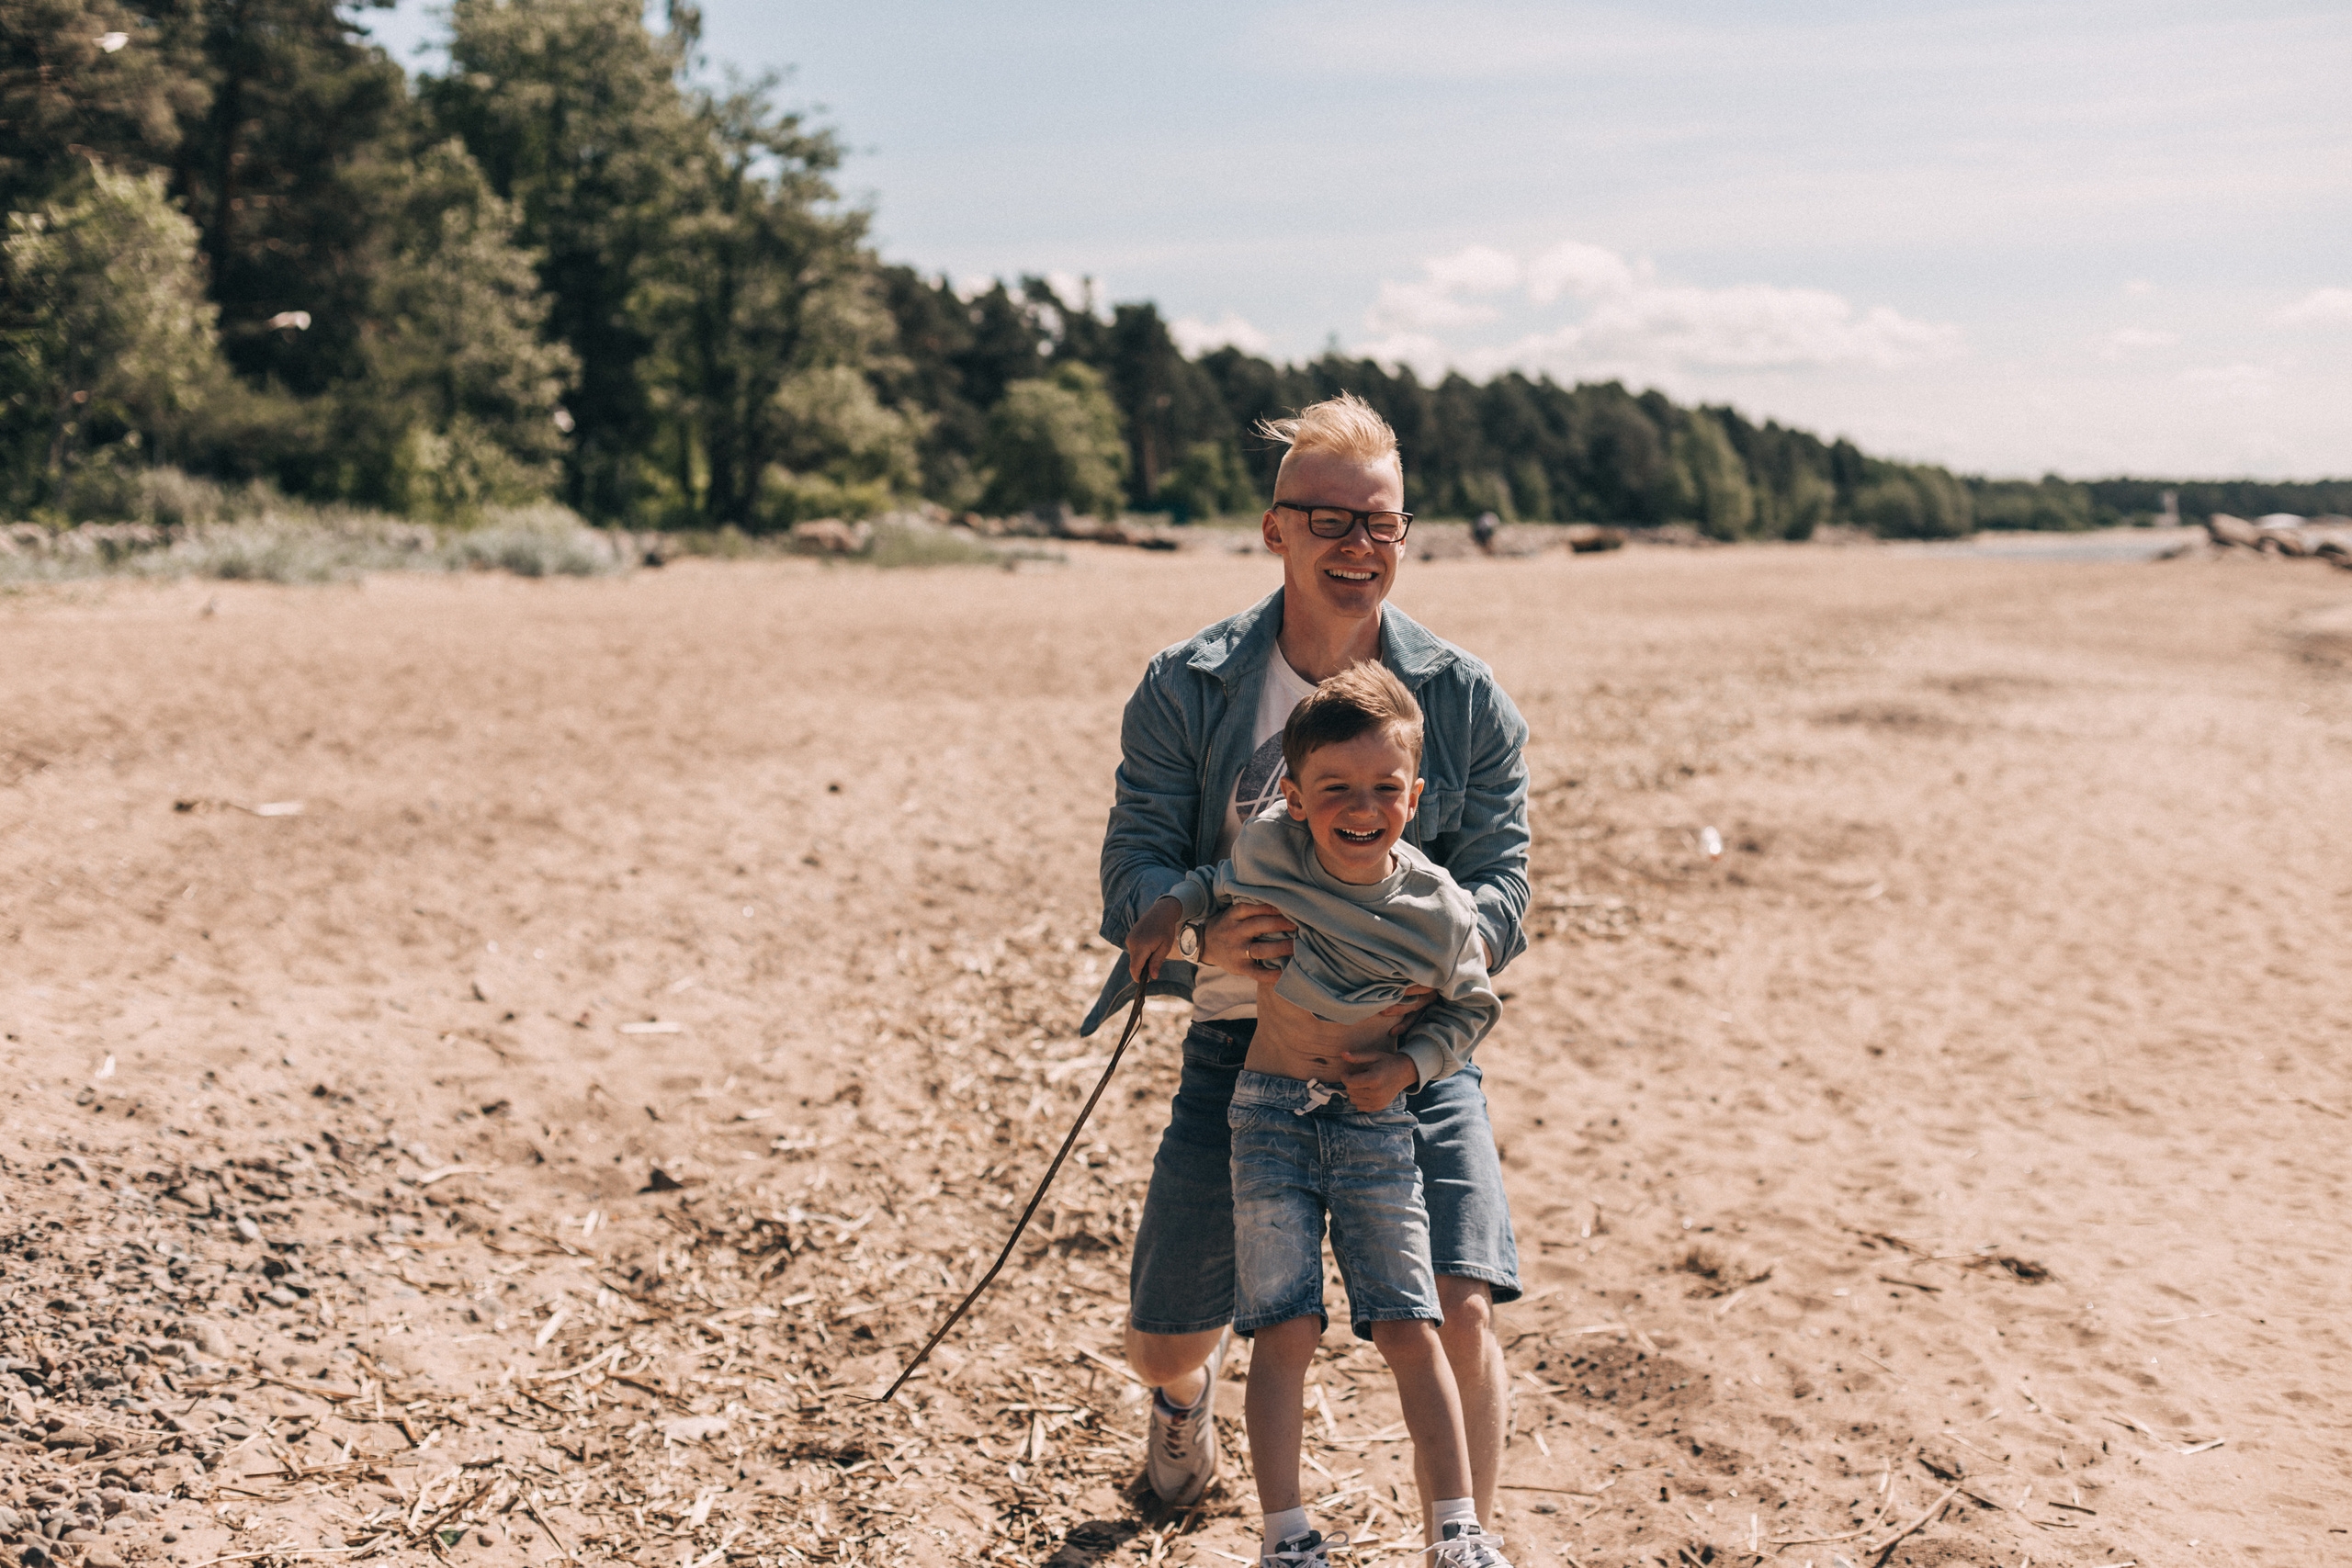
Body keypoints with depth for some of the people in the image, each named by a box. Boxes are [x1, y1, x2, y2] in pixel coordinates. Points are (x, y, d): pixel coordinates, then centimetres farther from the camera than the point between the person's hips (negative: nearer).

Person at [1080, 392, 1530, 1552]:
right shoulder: (1186, 690, -6)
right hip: (1242, 1042, 1)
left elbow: (1498, 880, -7)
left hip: (1410, 1048, 0)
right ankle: (1189, 1390, 47)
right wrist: (1202, 937, -33)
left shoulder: (1466, 703, -4)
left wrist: (1419, 1019, -24)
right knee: (1161, 1342, 7)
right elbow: (1136, 860, -9)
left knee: (1458, 1311, -16)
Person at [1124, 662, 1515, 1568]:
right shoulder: (1267, 847, -13)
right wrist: (1171, 909, -3)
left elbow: (1470, 1010, 5)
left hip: (1373, 1121, 0)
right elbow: (1226, 882, 13)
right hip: (1271, 1114, 0)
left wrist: (1407, 1064, -10)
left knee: (1410, 1329, -2)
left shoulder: (1439, 912, -13)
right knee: (1286, 1329, -4)